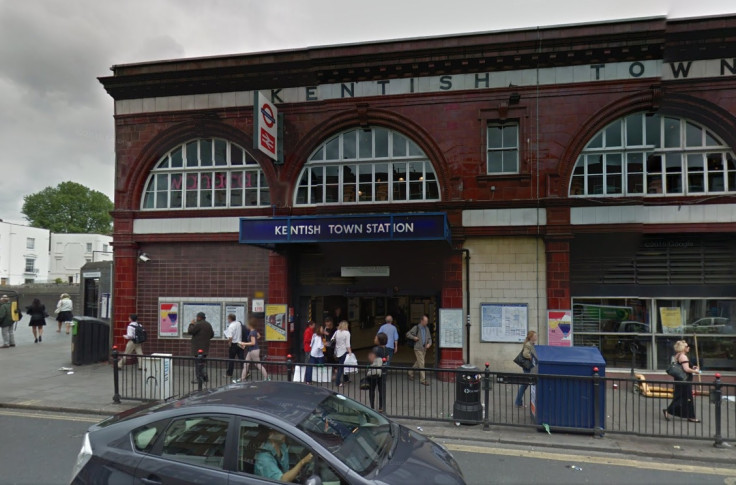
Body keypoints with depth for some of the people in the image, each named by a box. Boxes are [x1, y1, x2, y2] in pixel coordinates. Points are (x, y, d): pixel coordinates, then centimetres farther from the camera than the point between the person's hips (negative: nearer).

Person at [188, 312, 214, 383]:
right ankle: (205, 377, 19)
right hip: (205, 347, 9)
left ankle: (199, 378, -3)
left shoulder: (198, 324, -16)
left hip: (198, 348, -9)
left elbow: (190, 331, -13)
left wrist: (191, 324, 0)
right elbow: (212, 335, 17)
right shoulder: (208, 324, 12)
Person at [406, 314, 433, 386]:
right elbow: (407, 334, -1)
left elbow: (429, 338, 15)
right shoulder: (416, 328, -5)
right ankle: (423, 379, -5)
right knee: (421, 364, -9)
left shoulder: (427, 329, 11)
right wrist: (414, 337, -16)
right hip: (418, 348, -6)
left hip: (424, 348, 6)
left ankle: (410, 373, 37)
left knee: (418, 363, 17)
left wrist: (429, 343, -4)